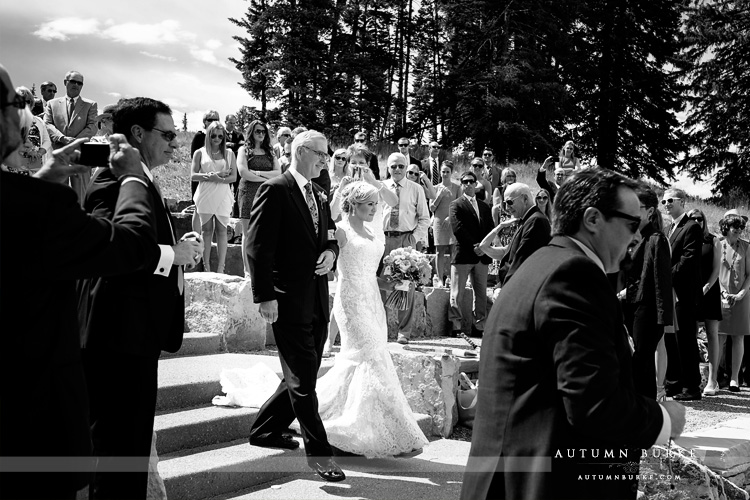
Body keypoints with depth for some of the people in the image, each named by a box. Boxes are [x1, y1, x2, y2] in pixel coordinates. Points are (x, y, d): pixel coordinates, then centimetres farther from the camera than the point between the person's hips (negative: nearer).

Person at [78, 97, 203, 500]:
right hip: (119, 335, -11)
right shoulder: (115, 180, -15)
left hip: (140, 333, 11)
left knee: (134, 441, 19)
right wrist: (171, 254, -21)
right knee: (119, 443, -4)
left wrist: (180, 248, 4)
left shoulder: (145, 181, 17)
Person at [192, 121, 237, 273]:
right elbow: (193, 175, 1)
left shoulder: (229, 153, 8)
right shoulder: (200, 153, 7)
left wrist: (218, 179, -15)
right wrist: (213, 175, -13)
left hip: (223, 197, 0)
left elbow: (233, 177, 3)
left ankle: (220, 269, -1)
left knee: (221, 230, -2)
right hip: (205, 197, 0)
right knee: (206, 231, 3)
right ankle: (206, 267, 6)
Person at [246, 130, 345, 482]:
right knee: (302, 379, -2)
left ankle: (265, 430, 31)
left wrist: (330, 252, 0)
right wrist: (265, 296, -19)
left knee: (303, 376, 14)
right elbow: (257, 246, -13)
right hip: (289, 300, -8)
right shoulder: (275, 190, -9)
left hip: (317, 299, 8)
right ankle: (318, 452, 5)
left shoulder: (320, 195, 16)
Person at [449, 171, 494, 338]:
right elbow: (458, 229, -10)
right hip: (463, 255, -5)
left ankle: (478, 327, 10)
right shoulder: (456, 205, 2)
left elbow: (490, 230, 13)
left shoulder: (484, 207, 19)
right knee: (457, 294, -3)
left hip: (482, 255, 5)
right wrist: (473, 246, -14)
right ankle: (456, 327, 1)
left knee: (481, 294, 5)